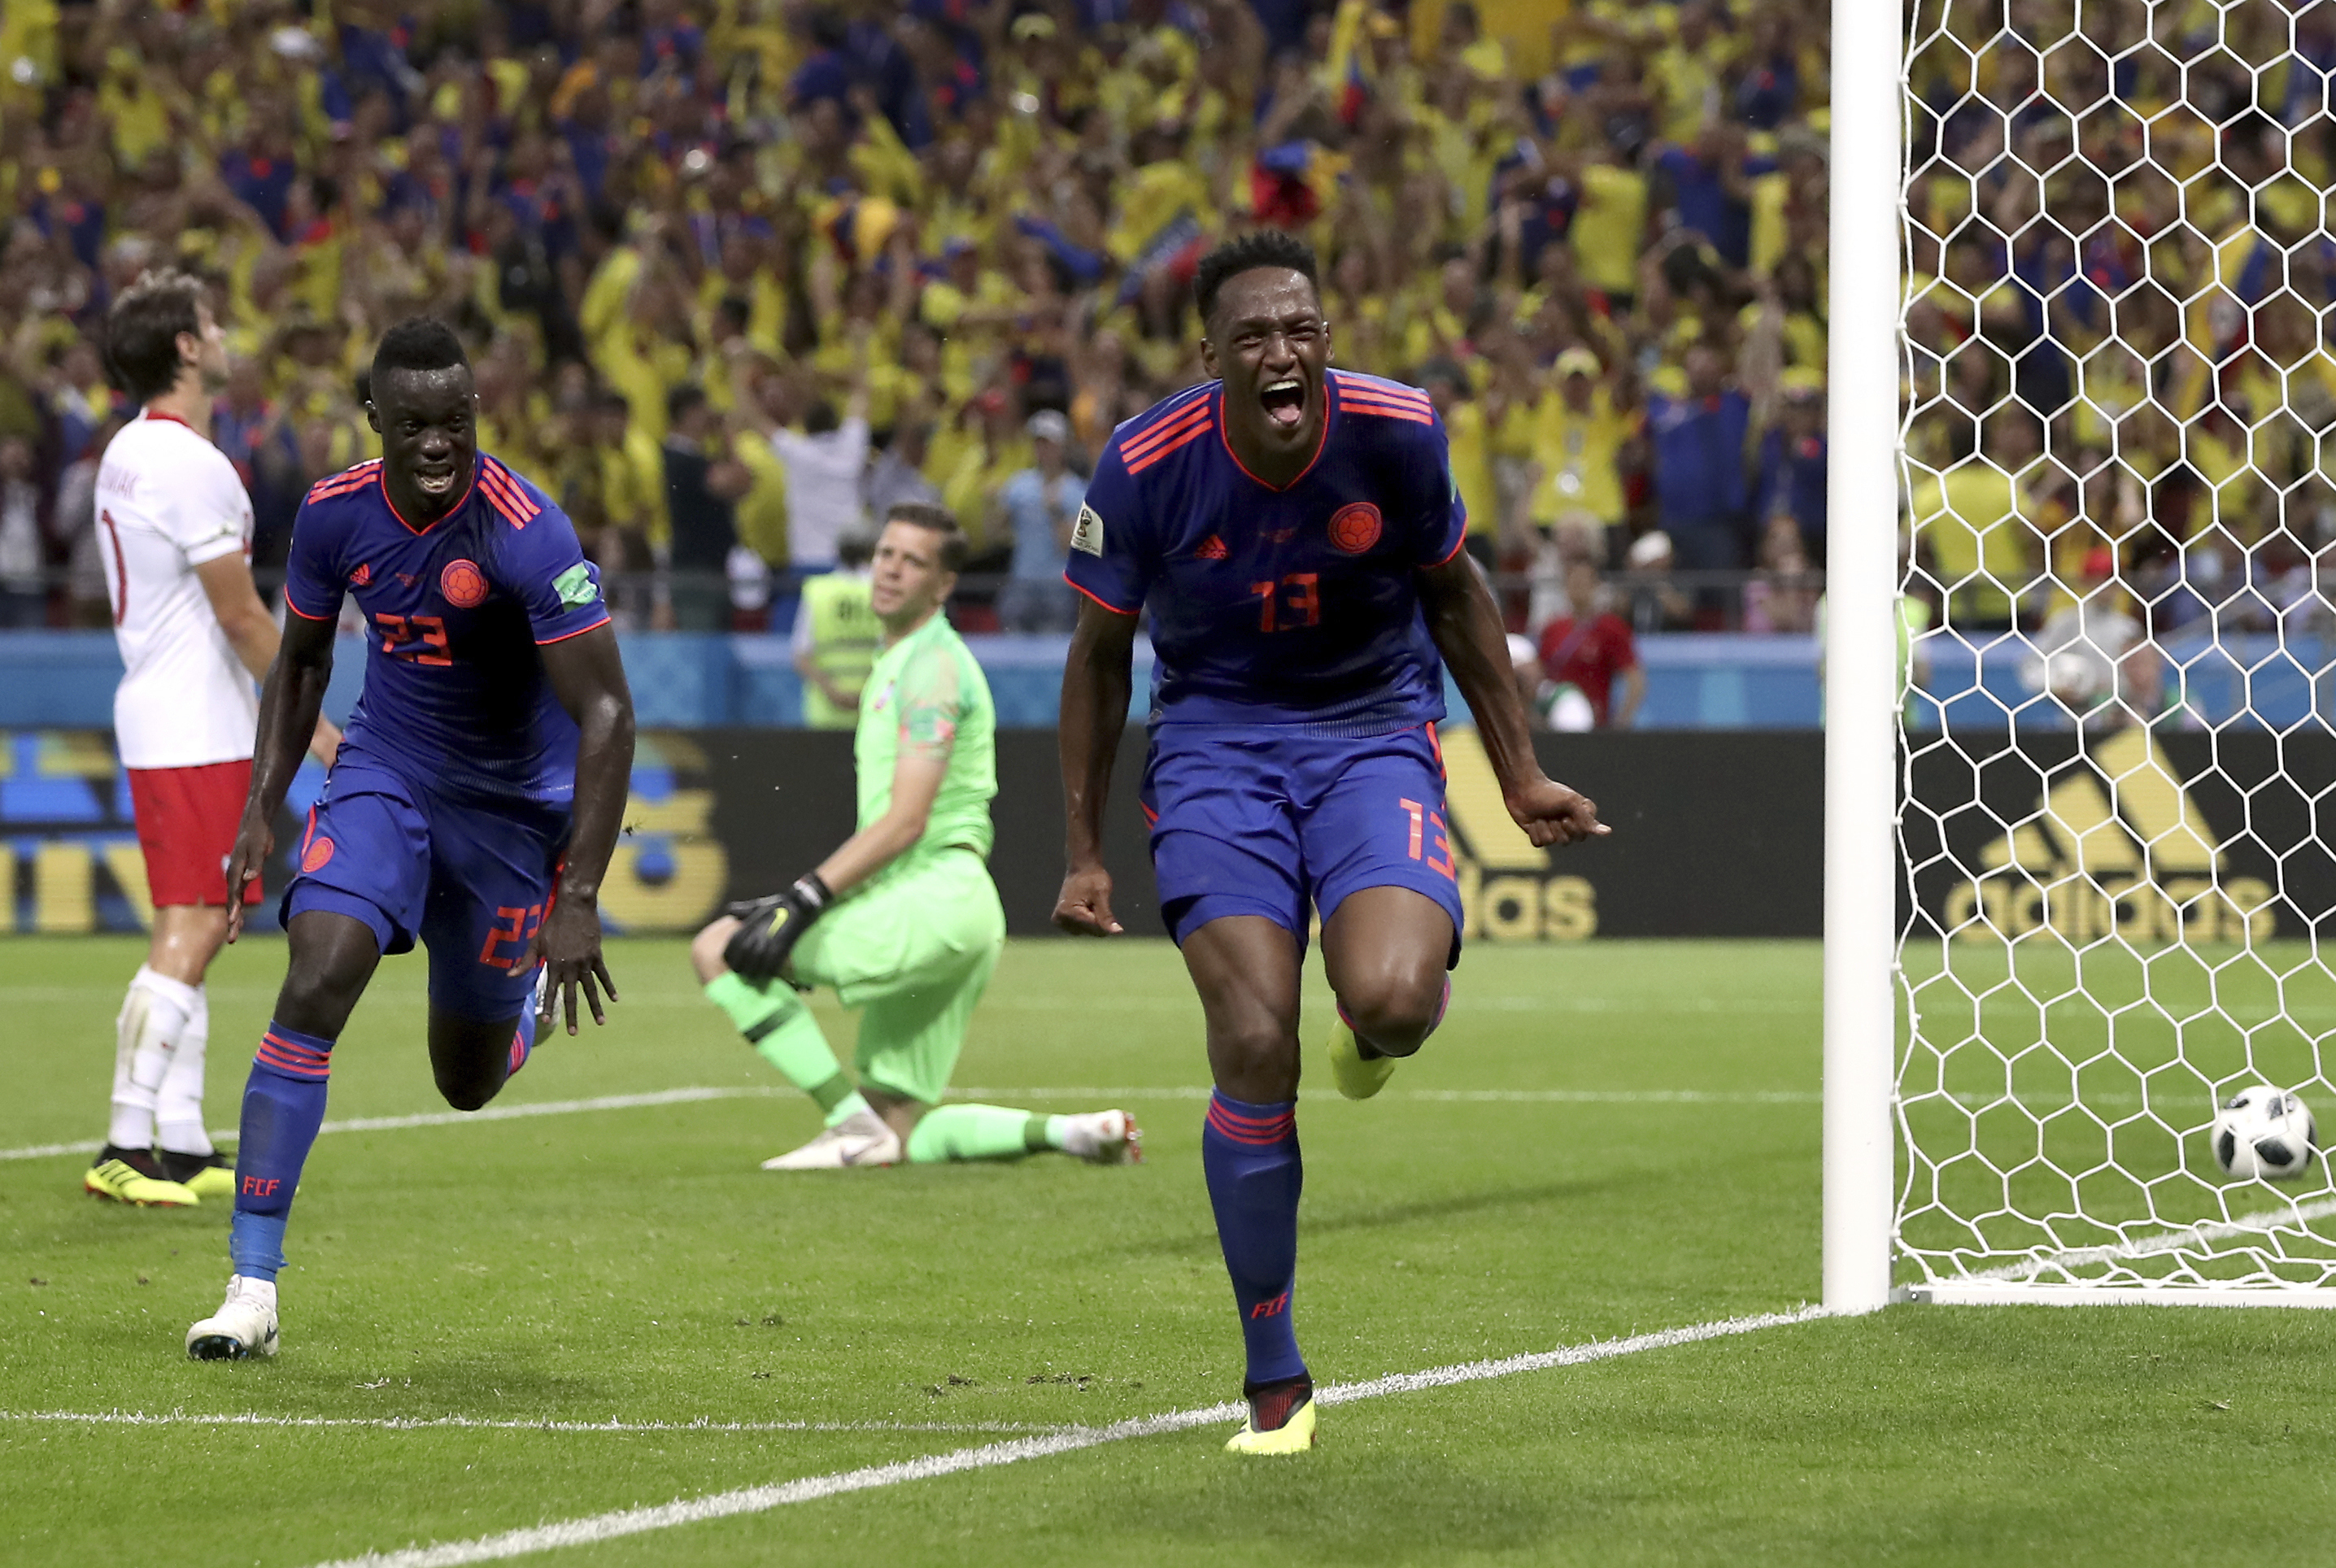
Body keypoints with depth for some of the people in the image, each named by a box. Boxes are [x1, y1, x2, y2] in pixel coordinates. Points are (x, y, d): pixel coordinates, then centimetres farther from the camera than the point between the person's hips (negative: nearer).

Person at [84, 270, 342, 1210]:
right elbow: (238, 613, -14)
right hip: (199, 733, -10)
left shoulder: (127, 454, 13)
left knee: (190, 934, 11)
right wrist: (312, 718, -6)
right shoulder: (191, 465, -17)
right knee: (189, 937, -10)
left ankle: (182, 1147, 11)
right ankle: (125, 1147, -13)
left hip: (157, 720, 10)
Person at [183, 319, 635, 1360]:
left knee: (469, 1082, 7)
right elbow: (301, 659, 9)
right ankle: (252, 1284, -19)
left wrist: (578, 901, -31)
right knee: (313, 990, -21)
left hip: (514, 803, -2)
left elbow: (605, 715, -26)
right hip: (384, 775, 2)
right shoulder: (335, 514, -11)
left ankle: (534, 994, 47)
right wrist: (260, 810, -1)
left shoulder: (528, 534, -26)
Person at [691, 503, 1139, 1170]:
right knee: (903, 1135, 8)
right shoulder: (894, 663, 23)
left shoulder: (932, 666, -8)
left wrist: (804, 902, -22)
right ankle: (1068, 1132, 5)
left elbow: (905, 822, -17)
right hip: (914, 914, 10)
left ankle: (852, 1119, -18)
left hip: (937, 898, -10)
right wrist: (801, 896, 17)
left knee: (719, 949, -15)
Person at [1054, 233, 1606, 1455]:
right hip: (1216, 743, 0)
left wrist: (1518, 775, 9)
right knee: (1254, 1049, -16)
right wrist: (1082, 850, 2)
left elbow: (1454, 596, 7)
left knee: (1392, 1004, -27)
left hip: (1373, 730, 0)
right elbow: (1099, 654, 2)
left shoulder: (1397, 434, -12)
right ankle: (1273, 1378, -2)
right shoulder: (1144, 466, -14)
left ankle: (1371, 1035, 17)